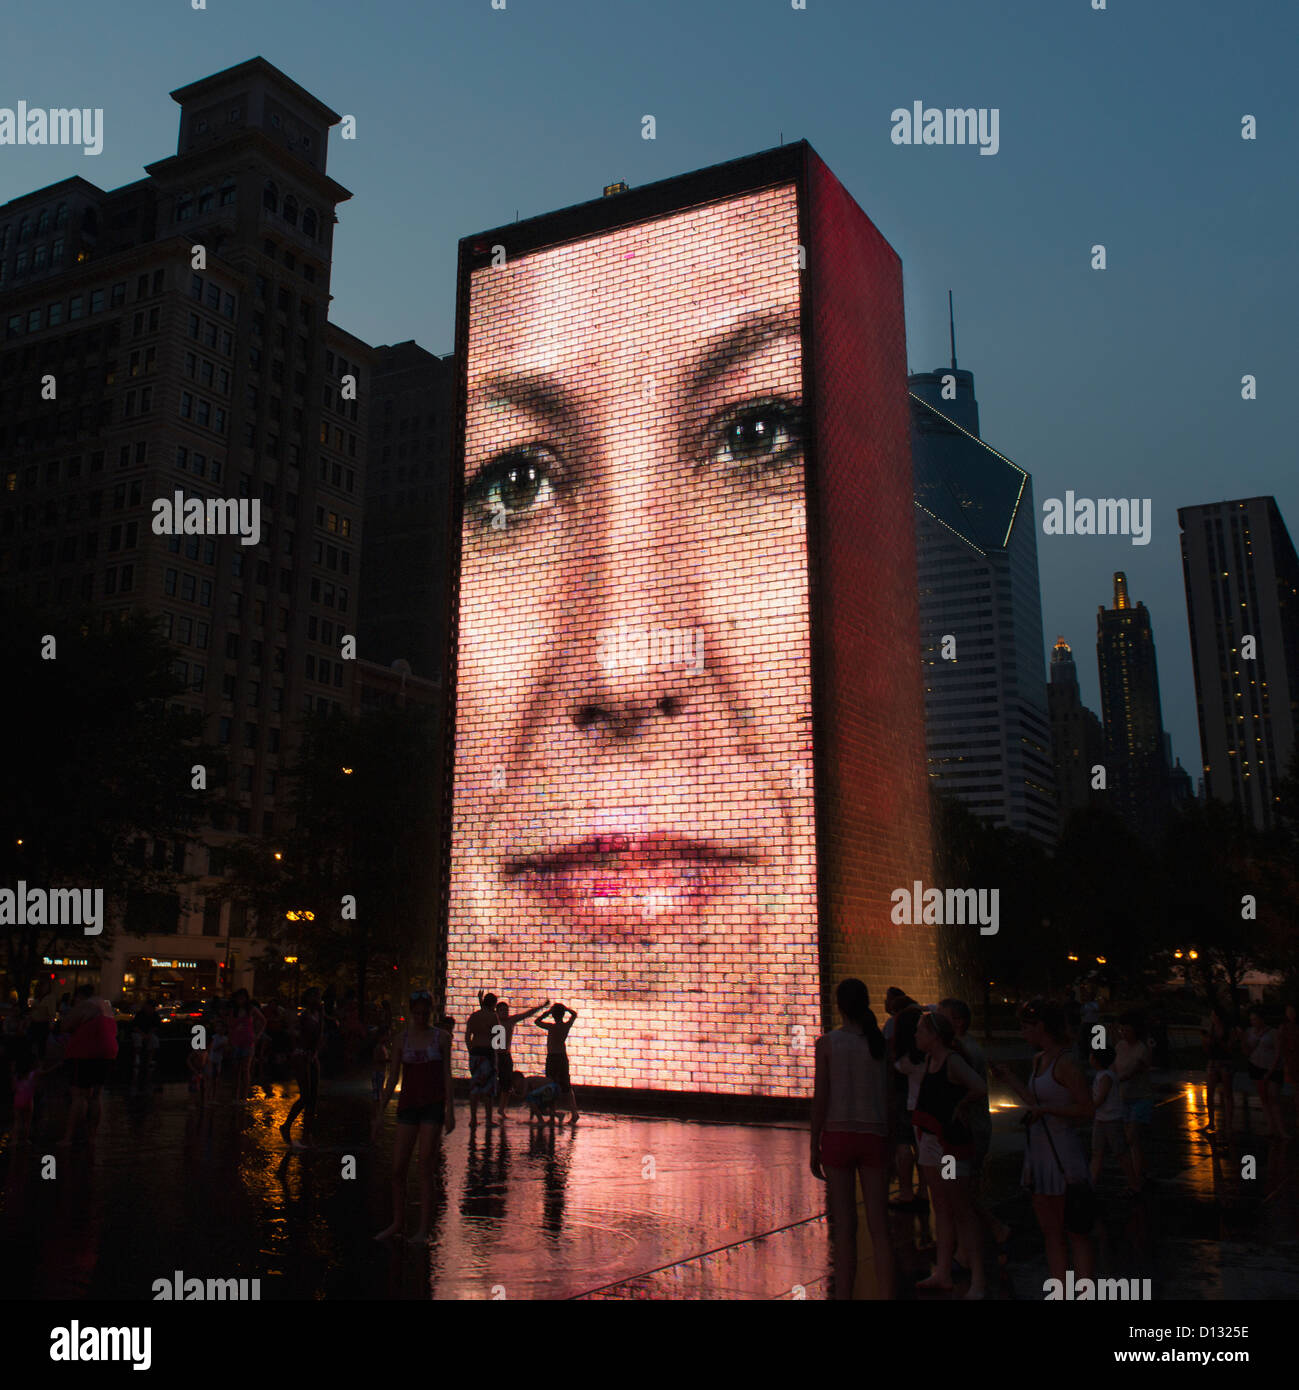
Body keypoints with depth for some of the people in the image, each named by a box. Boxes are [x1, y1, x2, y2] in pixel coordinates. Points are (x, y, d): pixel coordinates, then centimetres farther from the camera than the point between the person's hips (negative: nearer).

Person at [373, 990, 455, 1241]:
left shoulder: (441, 1038, 2)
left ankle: (424, 1229, 5)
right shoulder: (402, 1039, 7)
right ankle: (398, 1222, 20)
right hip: (408, 1104, 3)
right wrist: (380, 1113, 5)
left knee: (425, 1168, -3)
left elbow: (447, 1076, 1)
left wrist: (450, 1110, -7)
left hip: (433, 1105, -2)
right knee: (398, 1168, 2)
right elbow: (392, 1079, 9)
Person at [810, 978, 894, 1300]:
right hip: (874, 1139, 2)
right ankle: (885, 1294, 4)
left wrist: (814, 1148, -1)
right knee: (879, 1228, 5)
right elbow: (889, 1093, 2)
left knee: (845, 1228, 4)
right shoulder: (883, 1042, 1)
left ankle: (844, 1294, 8)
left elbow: (820, 1099, -6)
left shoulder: (827, 1042, -6)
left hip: (837, 1137, -2)